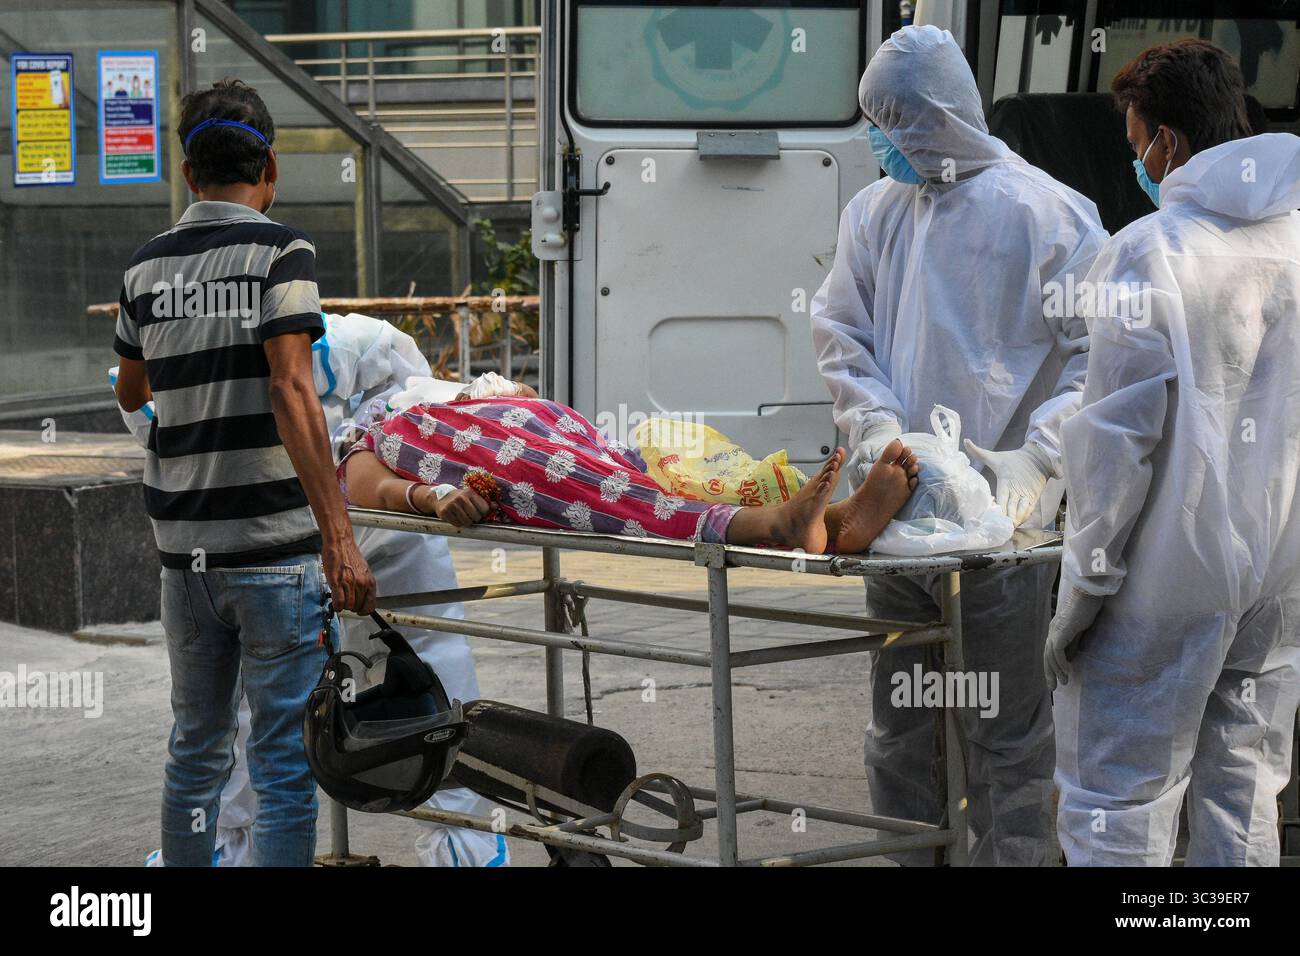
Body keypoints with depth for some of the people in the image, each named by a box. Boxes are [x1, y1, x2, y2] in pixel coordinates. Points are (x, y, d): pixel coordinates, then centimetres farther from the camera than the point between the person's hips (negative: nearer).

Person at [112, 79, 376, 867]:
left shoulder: (148, 266, 9)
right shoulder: (280, 251, -8)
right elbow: (292, 392, -18)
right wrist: (338, 537, -21)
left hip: (184, 546, 5)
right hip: (273, 543, -5)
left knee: (196, 749, 16)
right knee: (285, 759, -1)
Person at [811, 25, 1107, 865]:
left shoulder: (1045, 211, -7)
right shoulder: (875, 212, 9)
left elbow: (1099, 353, -10)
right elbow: (841, 333, 9)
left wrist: (1036, 459, -20)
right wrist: (878, 427, -10)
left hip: (1001, 516, -5)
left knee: (1009, 738, 1)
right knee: (899, 730, 15)